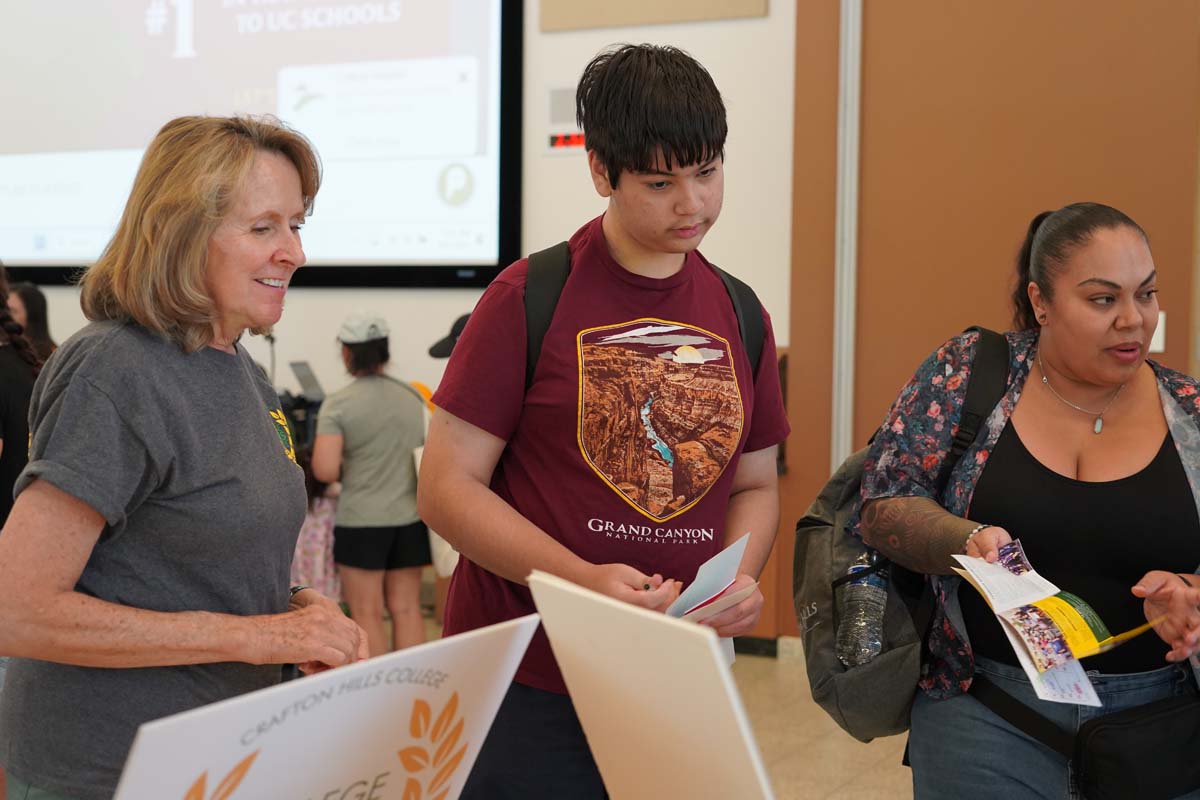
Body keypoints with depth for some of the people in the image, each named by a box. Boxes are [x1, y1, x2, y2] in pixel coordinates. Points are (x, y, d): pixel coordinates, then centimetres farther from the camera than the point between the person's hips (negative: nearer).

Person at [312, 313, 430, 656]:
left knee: (367, 613, 4)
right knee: (407, 608, 9)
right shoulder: (414, 397, 4)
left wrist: (347, 465, 4)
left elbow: (325, 470, -17)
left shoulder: (338, 404, -10)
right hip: (410, 520, 4)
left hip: (361, 522, -4)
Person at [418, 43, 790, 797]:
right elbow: (447, 487, -10)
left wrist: (740, 578, -7)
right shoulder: (530, 298, -9)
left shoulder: (740, 315, 5)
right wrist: (583, 579, -22)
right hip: (525, 683, -4)